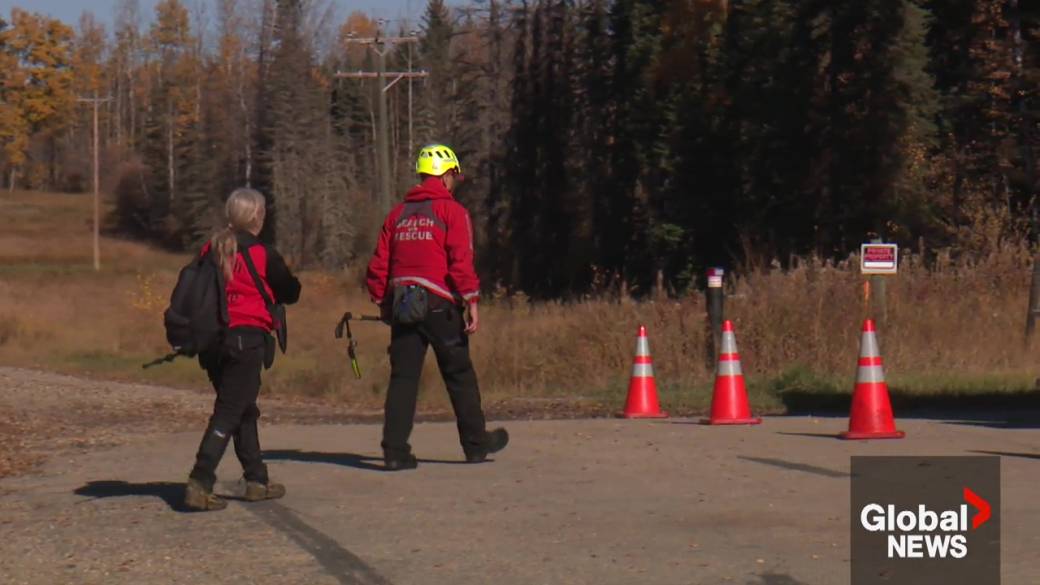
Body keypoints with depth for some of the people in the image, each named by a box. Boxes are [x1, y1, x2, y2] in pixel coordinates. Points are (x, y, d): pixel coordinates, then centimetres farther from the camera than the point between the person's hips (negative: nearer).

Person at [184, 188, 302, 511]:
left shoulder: (210, 250, 7)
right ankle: (200, 484, -17)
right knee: (229, 414, -6)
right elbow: (290, 293, 4)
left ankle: (257, 481, 25)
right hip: (247, 338, -6)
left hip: (213, 340, 6)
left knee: (244, 411, 19)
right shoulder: (262, 254, -7)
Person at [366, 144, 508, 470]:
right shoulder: (451, 211, -1)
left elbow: (380, 262, 12)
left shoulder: (398, 214, 15)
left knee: (403, 375, 3)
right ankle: (476, 444, 16)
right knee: (459, 373, 7)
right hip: (439, 304, -5)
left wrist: (382, 302, 18)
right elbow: (461, 260, -11)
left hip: (403, 305, 5)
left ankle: (395, 450, -3)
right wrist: (471, 302, -11)